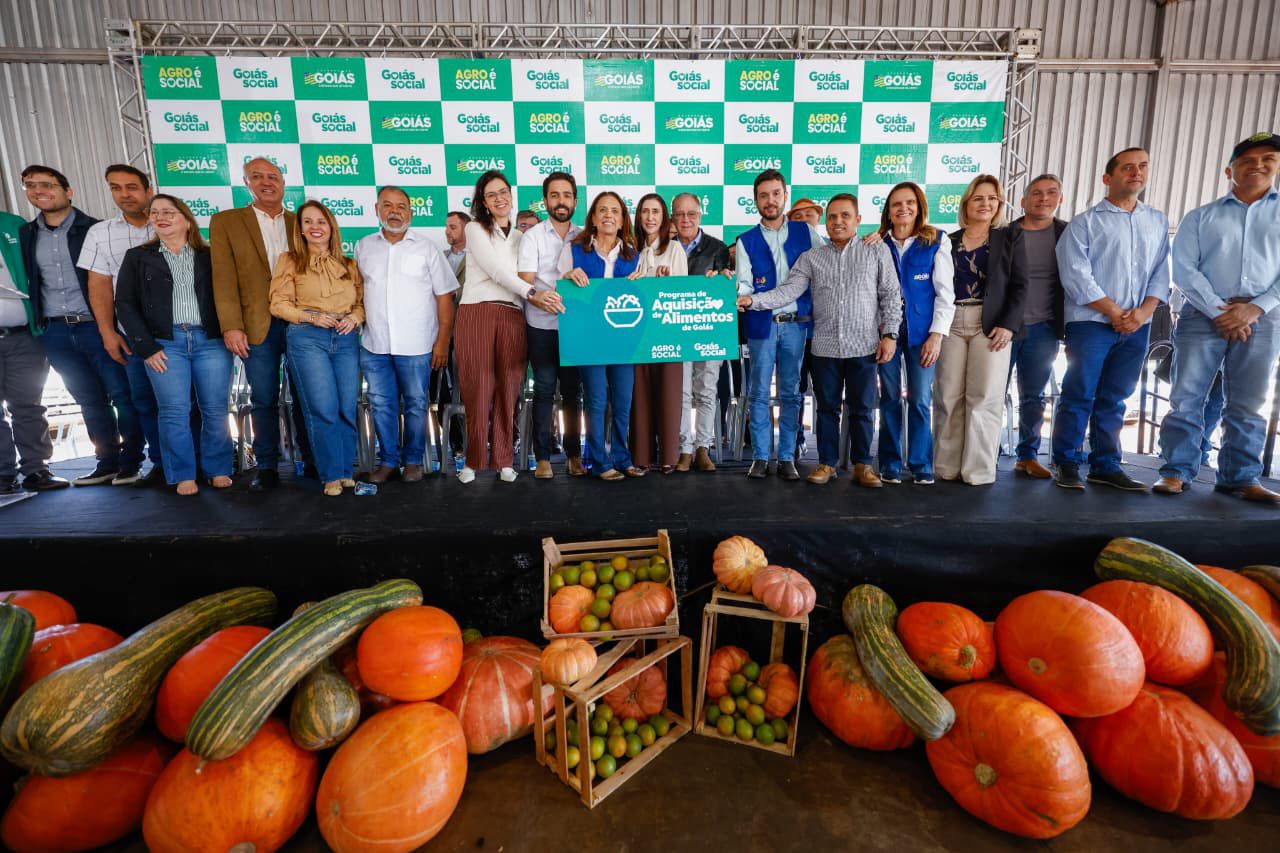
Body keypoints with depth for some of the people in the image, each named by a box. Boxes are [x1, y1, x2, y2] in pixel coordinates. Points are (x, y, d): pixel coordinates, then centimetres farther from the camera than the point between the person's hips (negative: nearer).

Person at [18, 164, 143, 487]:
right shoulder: (24, 235, 12)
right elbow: (28, 282, 16)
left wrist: (110, 325, -9)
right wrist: (37, 325, 7)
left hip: (95, 325, -4)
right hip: (54, 332, 5)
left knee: (122, 394, -4)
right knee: (91, 400, 10)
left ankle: (130, 462, 5)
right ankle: (107, 462, 17)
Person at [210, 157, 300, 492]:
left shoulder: (299, 223, 12)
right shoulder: (226, 222, 7)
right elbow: (224, 277, 0)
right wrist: (231, 326, -9)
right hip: (259, 325, -1)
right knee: (264, 400, 3)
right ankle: (266, 467, 14)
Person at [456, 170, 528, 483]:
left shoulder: (520, 237, 22)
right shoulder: (476, 229, 7)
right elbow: (495, 269, -6)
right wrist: (532, 292, -18)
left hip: (512, 316, 3)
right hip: (476, 313, -3)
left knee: (508, 390, 1)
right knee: (477, 390, -3)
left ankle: (504, 460, 11)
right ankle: (473, 460, 9)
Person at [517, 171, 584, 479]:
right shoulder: (532, 236, 0)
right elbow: (525, 282, -9)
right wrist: (537, 297, -30)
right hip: (542, 326, -2)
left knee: (573, 390, 7)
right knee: (544, 390, 1)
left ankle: (574, 454, 18)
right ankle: (542, 456, 10)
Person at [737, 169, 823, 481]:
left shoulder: (805, 232, 9)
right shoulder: (746, 241, 7)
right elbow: (744, 284, -2)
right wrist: (738, 293, -21)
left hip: (796, 323, 1)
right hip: (761, 325, 0)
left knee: (791, 393, 5)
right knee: (759, 393, 2)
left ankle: (787, 457, 13)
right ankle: (760, 457, 11)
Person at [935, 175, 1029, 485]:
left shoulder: (1010, 238, 10)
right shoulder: (949, 241, 15)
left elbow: (1019, 285, 3)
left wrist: (1008, 325, -10)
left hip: (991, 325, -2)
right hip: (951, 323, 2)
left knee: (983, 398, -5)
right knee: (948, 397, -1)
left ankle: (979, 470, 1)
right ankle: (947, 466, 6)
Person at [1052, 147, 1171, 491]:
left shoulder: (1157, 221, 16)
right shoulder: (1085, 222, 1)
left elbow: (1161, 272, 12)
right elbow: (1076, 275, -8)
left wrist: (1144, 311, -6)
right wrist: (1115, 313, -11)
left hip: (1136, 326, 5)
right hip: (1091, 323, -4)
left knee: (1113, 399, 9)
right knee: (1079, 396, -5)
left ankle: (1105, 466, 16)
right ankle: (1066, 464, 4)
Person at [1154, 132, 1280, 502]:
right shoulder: (1200, 217, 10)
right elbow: (1184, 269, -1)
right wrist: (1219, 310, -12)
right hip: (1204, 314, -1)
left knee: (1248, 404, 4)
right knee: (1186, 397, -5)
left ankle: (1240, 477, 10)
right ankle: (1177, 471, 1)